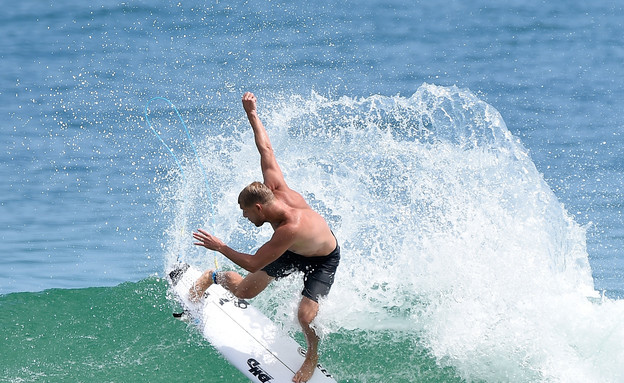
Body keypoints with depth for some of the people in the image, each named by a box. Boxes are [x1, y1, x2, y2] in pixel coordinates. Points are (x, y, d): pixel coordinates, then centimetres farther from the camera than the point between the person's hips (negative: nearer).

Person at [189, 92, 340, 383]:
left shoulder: (290, 229, -47)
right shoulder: (278, 189, -30)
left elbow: (254, 263, -37)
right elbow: (266, 150, -16)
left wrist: (220, 247, -27)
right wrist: (252, 114, -9)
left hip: (323, 260, -7)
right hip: (294, 251, 7)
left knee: (306, 315, -22)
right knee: (244, 291, 10)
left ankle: (312, 355, 11)